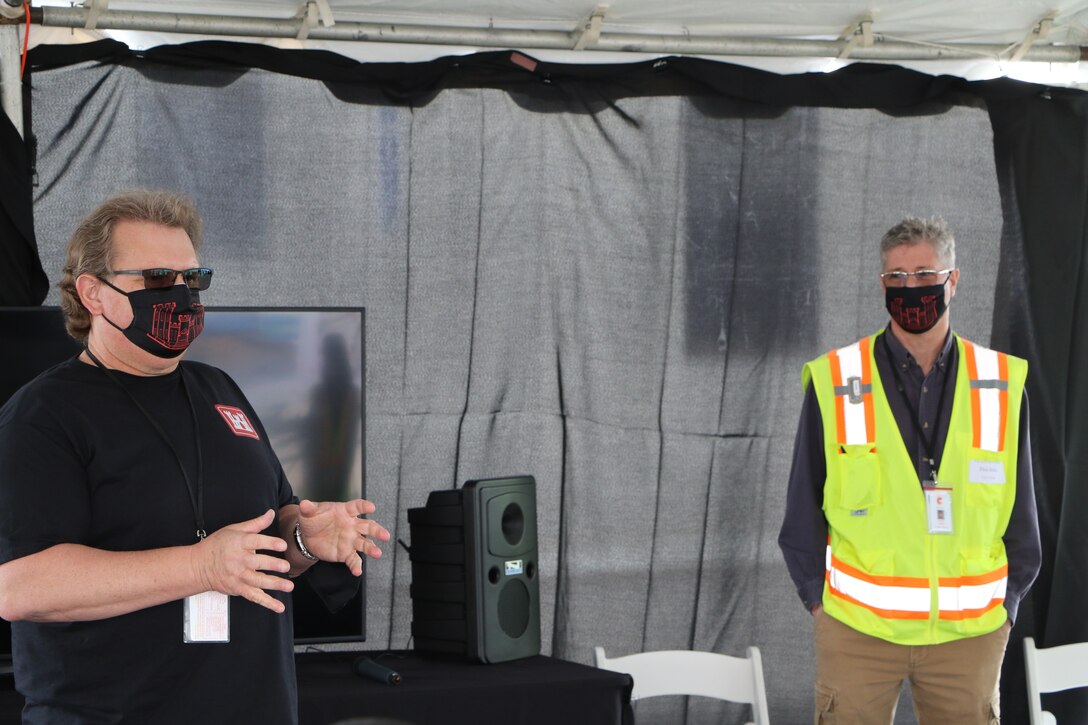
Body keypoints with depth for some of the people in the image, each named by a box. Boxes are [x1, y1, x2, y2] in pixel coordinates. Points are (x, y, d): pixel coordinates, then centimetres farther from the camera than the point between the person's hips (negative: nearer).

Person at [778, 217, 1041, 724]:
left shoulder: (1002, 385, 3)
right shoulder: (833, 383, -2)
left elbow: (1020, 509, 9)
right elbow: (803, 507, 3)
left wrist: (1005, 603, 5)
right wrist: (818, 598, 0)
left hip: (970, 633, 2)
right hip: (856, 626, -1)